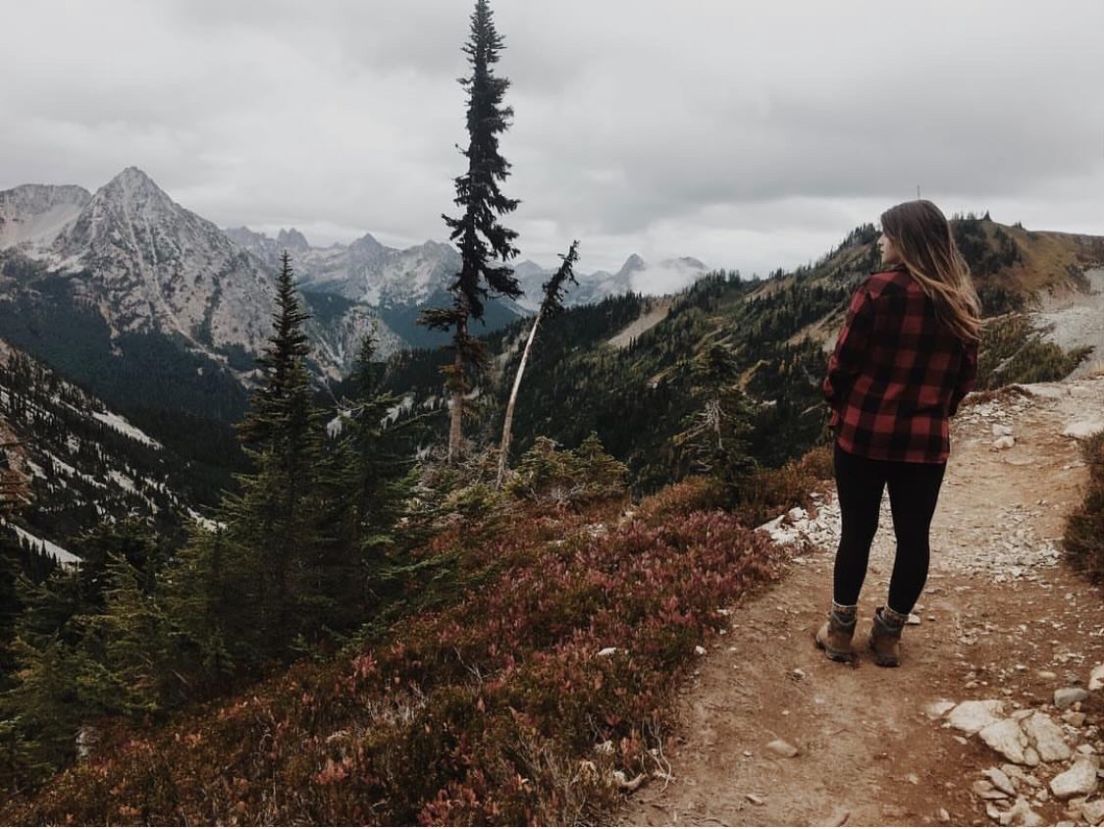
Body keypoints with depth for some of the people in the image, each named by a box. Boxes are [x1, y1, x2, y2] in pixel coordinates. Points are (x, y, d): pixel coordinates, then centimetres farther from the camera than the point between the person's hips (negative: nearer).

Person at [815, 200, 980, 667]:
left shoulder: (879, 290, -13)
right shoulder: (962, 302, 3)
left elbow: (844, 361, -11)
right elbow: (966, 375, 9)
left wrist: (837, 406, 6)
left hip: (864, 432, -3)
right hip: (926, 440, 4)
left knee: (857, 531, 8)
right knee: (914, 536, 12)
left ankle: (840, 631, 20)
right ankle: (889, 635, 24)